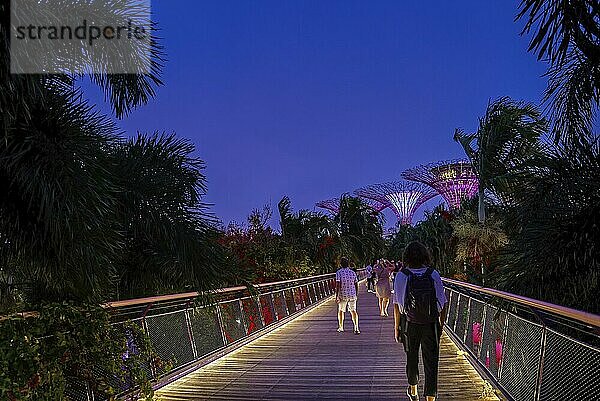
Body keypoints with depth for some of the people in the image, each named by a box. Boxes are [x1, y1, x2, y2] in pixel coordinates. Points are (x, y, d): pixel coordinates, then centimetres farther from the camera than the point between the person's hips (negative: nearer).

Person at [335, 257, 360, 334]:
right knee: (353, 311, 6)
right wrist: (356, 295, 19)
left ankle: (340, 327, 28)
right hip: (352, 295, 3)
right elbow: (356, 285, 7)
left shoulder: (339, 272, -10)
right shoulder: (353, 273, 3)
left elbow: (338, 285, -16)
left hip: (343, 295, -3)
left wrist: (336, 296, -14)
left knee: (340, 310, 18)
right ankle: (356, 328, -11)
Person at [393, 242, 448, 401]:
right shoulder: (433, 275, -5)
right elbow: (443, 303, -2)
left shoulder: (401, 276, -8)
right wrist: (441, 324, 11)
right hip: (431, 325, -1)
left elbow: (397, 304, -7)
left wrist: (396, 327, 2)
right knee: (431, 362, 2)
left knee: (412, 358, 20)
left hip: (409, 324, 1)